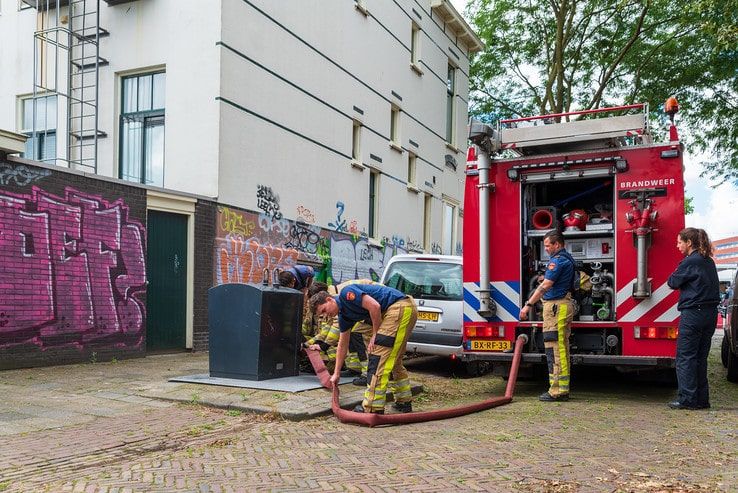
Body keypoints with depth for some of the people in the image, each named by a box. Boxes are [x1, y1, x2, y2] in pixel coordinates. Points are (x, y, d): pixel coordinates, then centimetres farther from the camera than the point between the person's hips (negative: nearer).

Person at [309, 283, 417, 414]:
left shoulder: (346, 293, -10)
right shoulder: (344, 315, 17)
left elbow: (374, 306, -20)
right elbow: (343, 345, 25)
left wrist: (375, 334, -8)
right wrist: (336, 373, 30)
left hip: (400, 308, -10)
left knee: (378, 357, -9)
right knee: (393, 360, 18)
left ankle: (373, 407, -7)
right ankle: (404, 402, 26)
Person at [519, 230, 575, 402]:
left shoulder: (557, 260, -14)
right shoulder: (567, 259, 17)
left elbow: (545, 286, -20)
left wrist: (528, 304, -21)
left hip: (556, 306, -11)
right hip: (564, 304, 11)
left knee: (554, 349, -9)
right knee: (561, 349, 12)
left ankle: (556, 391, -7)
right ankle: (563, 389, 16)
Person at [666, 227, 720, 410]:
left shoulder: (690, 262, -13)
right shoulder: (709, 261, 14)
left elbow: (673, 282, -7)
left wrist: (674, 275, 11)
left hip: (693, 314, -8)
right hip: (711, 314, 8)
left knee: (685, 357, -3)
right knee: (700, 357, 13)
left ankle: (687, 399, -3)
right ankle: (701, 399, 16)